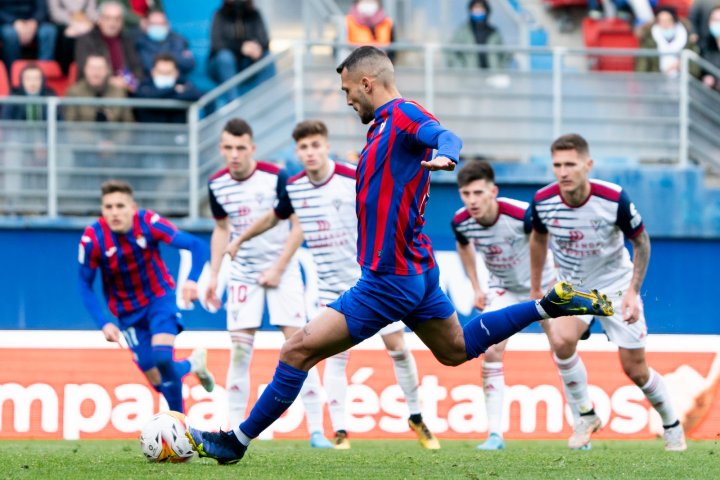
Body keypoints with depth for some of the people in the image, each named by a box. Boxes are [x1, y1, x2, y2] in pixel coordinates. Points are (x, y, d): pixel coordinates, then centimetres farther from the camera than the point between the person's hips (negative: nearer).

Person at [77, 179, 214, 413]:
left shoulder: (148, 223, -25)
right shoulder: (92, 238, -23)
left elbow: (197, 246, -27)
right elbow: (85, 285, -10)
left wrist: (192, 280, -44)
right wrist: (103, 323, -20)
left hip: (160, 297, -2)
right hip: (128, 311, 2)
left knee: (162, 359, -25)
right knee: (158, 381, 0)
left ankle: (178, 420, 0)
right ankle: (192, 363, 34)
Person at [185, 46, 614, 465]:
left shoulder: (402, 115, -16)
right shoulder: (383, 125, 13)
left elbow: (447, 137, -36)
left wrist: (445, 157, -56)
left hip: (390, 280, -10)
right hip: (419, 271, 10)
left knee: (298, 350, -9)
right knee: (456, 350, 27)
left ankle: (238, 441, -3)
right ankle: (549, 305, 23)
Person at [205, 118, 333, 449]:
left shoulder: (276, 178, -16)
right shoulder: (217, 185, -3)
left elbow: (299, 226, -10)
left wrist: (278, 269, -14)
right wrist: (213, 276, 7)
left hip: (281, 270, -3)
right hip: (243, 273, 3)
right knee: (239, 352, -3)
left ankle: (316, 430, -7)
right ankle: (234, 431, 3)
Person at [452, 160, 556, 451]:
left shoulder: (521, 214, -34)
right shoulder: (460, 222, -19)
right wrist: (476, 288, 6)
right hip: (503, 289, 3)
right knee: (491, 353, -13)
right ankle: (495, 434, -10)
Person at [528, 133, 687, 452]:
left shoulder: (614, 199, -26)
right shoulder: (543, 201, -18)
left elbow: (641, 241, -9)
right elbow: (539, 238, 5)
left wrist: (633, 291, -15)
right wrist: (535, 289, 10)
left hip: (616, 284, -2)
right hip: (572, 286, 2)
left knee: (635, 368, -1)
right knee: (561, 339, -28)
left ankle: (672, 425, 26)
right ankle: (585, 416, -8)